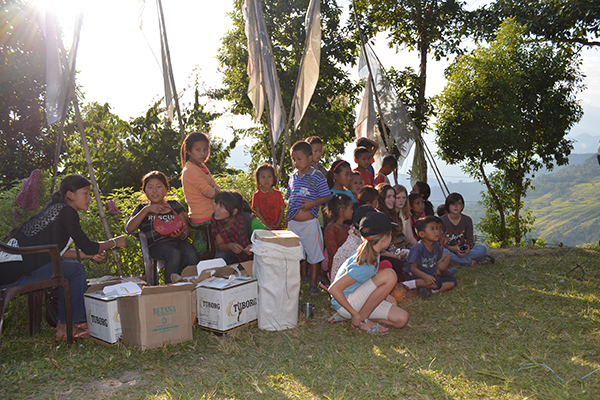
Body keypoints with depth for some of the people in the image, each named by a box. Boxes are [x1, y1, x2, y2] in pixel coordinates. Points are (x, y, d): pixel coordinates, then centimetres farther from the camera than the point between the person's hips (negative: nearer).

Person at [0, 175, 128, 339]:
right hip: (14, 272, -10)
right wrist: (114, 242, 4)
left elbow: (57, 249, 21)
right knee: (76, 269, -6)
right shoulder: (65, 212, -11)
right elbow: (87, 246, -11)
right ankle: (80, 323, 5)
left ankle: (64, 323, 19)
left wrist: (91, 255, 15)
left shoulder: (56, 209, 18)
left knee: (71, 266, 19)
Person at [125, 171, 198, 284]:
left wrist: (182, 235, -9)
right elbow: (129, 229, 2)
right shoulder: (142, 209, 19)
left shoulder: (174, 205, 23)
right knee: (175, 254, -36)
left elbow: (186, 229, 16)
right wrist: (146, 210, -5)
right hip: (156, 244, -2)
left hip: (178, 242, 2)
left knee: (191, 254, -33)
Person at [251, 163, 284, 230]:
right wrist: (266, 225, -11)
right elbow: (257, 212, -4)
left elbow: (282, 210, 5)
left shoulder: (278, 193, 6)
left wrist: (277, 224, -6)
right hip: (262, 228, -2)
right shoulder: (256, 195, 0)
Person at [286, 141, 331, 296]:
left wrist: (312, 204, -23)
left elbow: (327, 196, -8)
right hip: (293, 223, 5)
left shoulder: (317, 177, -9)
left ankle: (313, 284, 15)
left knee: (313, 253, 4)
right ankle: (303, 278, 34)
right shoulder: (293, 177, 7)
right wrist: (288, 217, 13)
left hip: (310, 222, -5)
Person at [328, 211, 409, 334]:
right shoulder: (364, 266, -27)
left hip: (360, 300, 9)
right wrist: (354, 314, -21)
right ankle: (362, 320, -12)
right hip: (345, 304, -9)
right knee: (389, 274, -25)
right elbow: (334, 289, -29)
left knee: (402, 319, -5)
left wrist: (384, 295, 7)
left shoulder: (371, 253, 0)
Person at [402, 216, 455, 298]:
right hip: (414, 275, -9)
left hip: (430, 275, 9)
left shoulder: (436, 244, 1)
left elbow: (439, 259, 17)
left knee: (452, 281, -5)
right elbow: (413, 268, -26)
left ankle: (430, 290, -22)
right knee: (436, 282, -33)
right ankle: (407, 285, -28)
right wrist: (425, 276, -40)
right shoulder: (418, 248, -24)